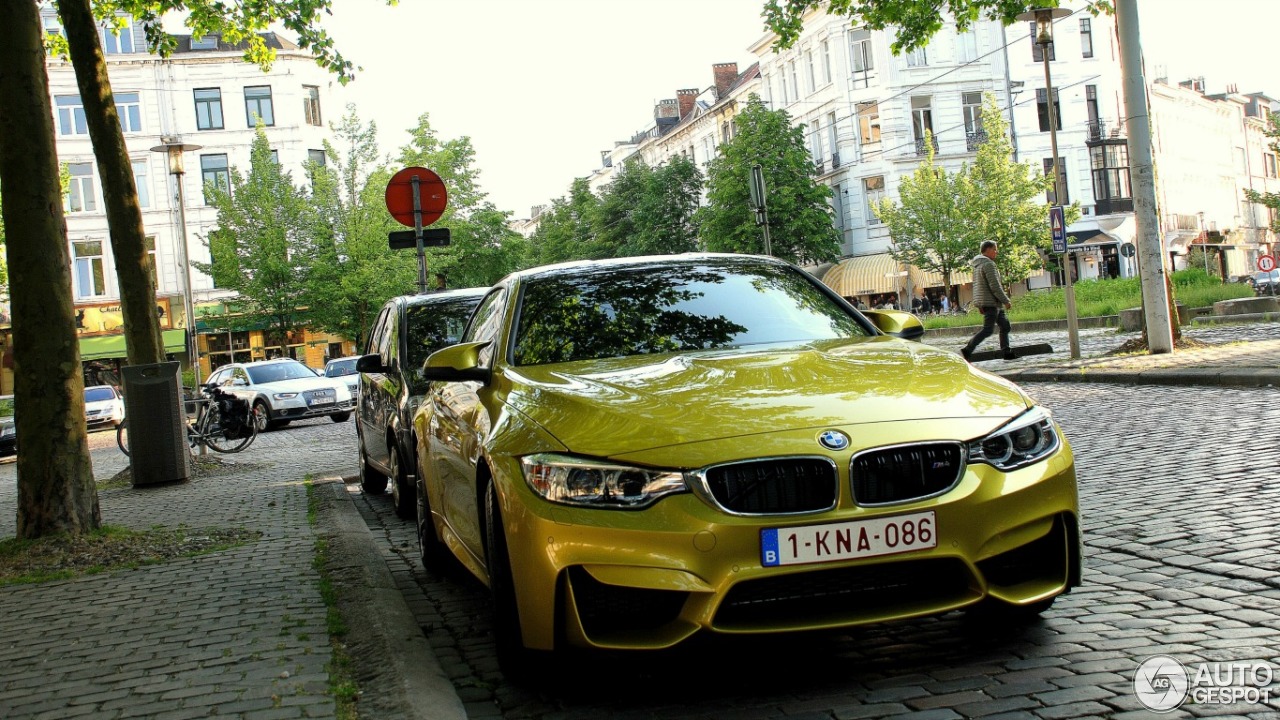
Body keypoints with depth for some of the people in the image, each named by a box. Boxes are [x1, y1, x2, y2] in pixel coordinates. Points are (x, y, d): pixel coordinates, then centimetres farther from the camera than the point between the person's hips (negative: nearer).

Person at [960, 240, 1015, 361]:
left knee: (1005, 325, 14)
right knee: (987, 330, -10)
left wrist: (980, 305, 21)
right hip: (990, 302, -10)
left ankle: (1006, 352, 15)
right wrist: (1006, 300, -13)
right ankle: (967, 350, -14)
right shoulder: (988, 264, -15)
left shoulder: (977, 265, 17)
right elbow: (995, 286, -19)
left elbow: (978, 286, 20)